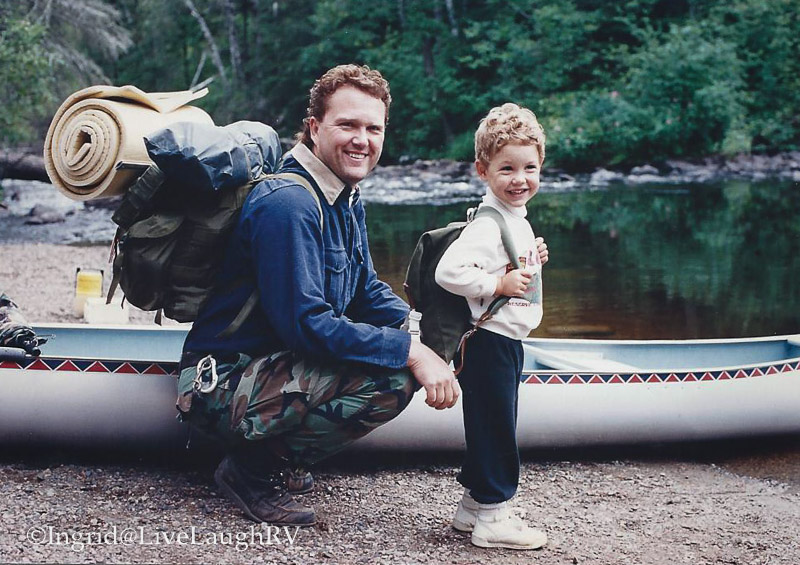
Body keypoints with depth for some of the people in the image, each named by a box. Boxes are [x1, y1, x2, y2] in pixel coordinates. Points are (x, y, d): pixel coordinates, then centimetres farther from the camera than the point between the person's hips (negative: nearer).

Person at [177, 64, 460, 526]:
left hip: (276, 364, 10)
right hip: (223, 382, -10)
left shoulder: (347, 200, 10)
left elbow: (368, 290, 16)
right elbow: (305, 325, -26)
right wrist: (409, 351, -25)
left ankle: (279, 461, 9)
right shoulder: (287, 203, -21)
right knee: (393, 379, -25)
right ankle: (256, 469, -8)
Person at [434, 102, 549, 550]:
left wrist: (532, 262, 9)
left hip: (508, 342, 10)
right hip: (490, 341, -10)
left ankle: (474, 506, 29)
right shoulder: (488, 225, -20)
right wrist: (500, 284, -25)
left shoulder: (517, 220, 12)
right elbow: (449, 271, -29)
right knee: (495, 427, -2)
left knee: (493, 427, 17)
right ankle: (491, 518, 8)